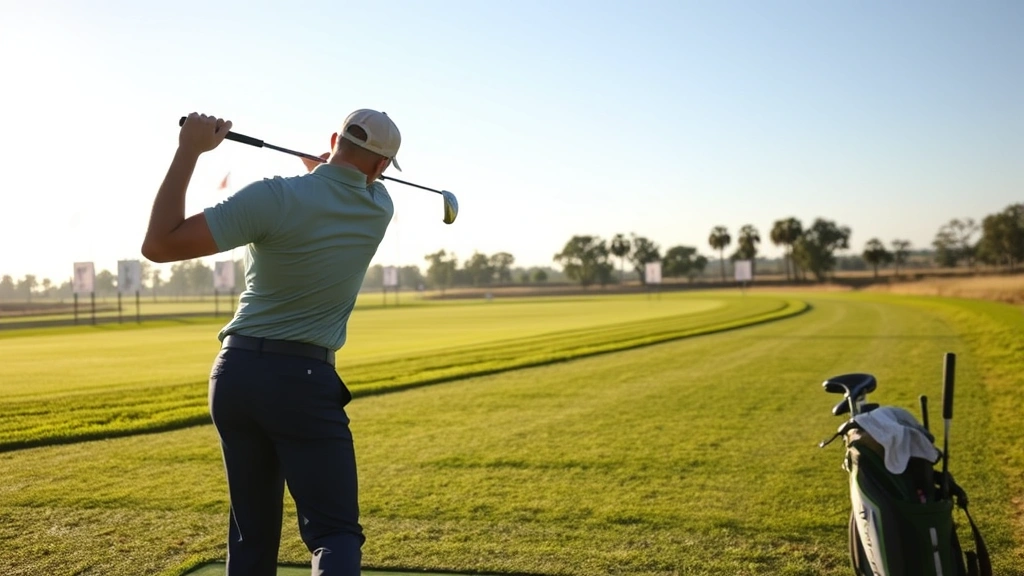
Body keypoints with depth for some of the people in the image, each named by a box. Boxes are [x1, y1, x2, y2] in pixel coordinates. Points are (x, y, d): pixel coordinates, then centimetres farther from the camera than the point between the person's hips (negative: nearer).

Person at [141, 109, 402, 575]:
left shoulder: (274, 197, -12)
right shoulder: (379, 209, -1)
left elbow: (159, 245, -12)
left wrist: (189, 151, -8)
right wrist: (317, 164, 38)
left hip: (235, 373, 2)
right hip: (303, 380, -1)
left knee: (252, 533, 14)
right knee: (335, 532, -1)